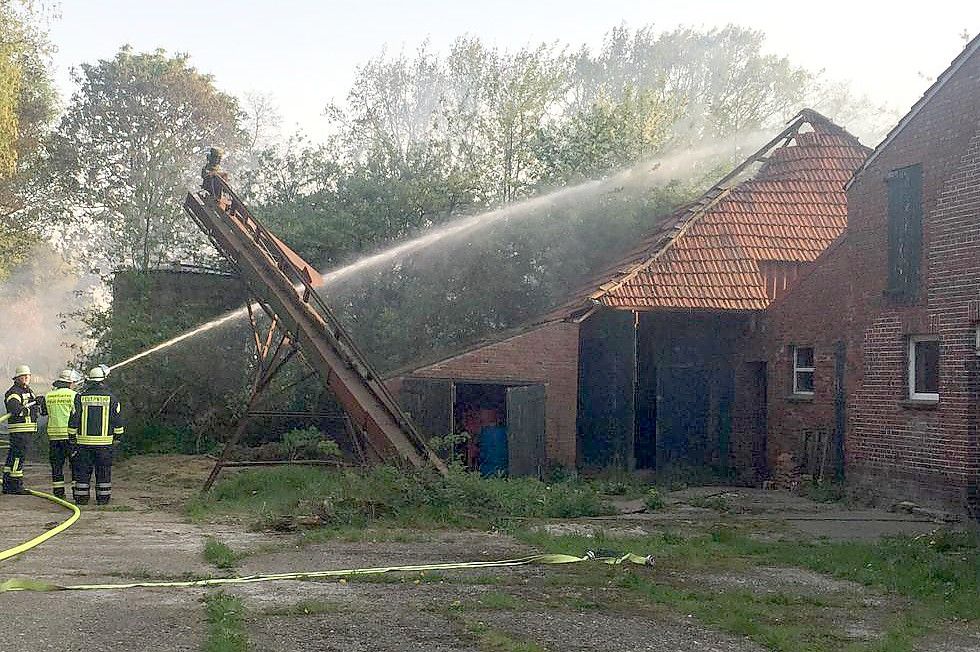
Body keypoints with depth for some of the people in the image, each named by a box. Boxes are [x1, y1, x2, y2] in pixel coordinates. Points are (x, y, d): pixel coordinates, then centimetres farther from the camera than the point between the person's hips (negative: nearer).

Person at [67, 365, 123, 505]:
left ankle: (81, 497, 8)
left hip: (84, 441, 0)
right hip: (104, 441, 0)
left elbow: (73, 419, 1)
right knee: (103, 471, 7)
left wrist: (72, 436, 11)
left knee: (82, 470, 7)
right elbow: (118, 419, 2)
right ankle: (103, 497, 8)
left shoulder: (81, 397, -2)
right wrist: (118, 436, 14)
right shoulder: (110, 397, -2)